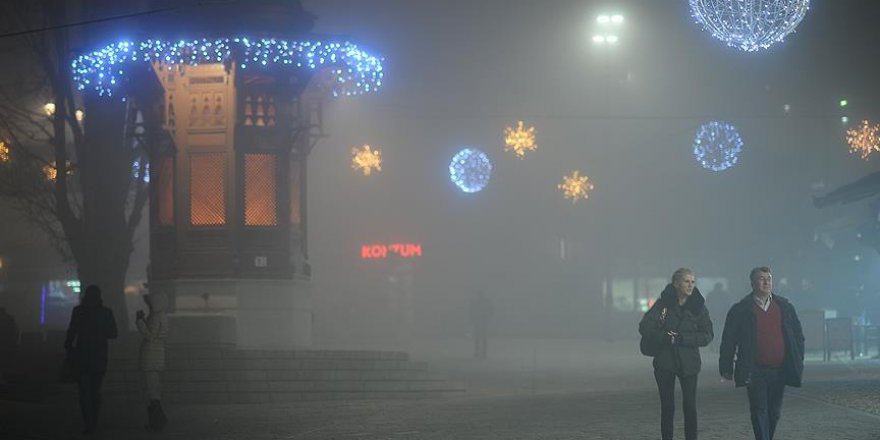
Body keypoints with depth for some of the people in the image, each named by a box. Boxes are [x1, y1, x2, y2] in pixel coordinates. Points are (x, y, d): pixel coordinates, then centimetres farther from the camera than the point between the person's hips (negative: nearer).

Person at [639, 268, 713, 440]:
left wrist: (683, 338, -16)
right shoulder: (663, 303, -2)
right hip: (665, 362, 0)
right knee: (667, 407, 4)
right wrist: (665, 337, -19)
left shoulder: (698, 307, 0)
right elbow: (644, 327, -5)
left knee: (690, 406, -5)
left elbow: (707, 335, -4)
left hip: (689, 363, 0)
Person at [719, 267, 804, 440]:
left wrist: (798, 364, 7)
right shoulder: (741, 310, 1)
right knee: (759, 411, -8)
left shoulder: (785, 307, 9)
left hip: (779, 371, 3)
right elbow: (728, 340, 3)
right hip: (755, 372, -3)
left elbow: (798, 336, 13)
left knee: (774, 412, 11)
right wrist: (726, 367, -1)